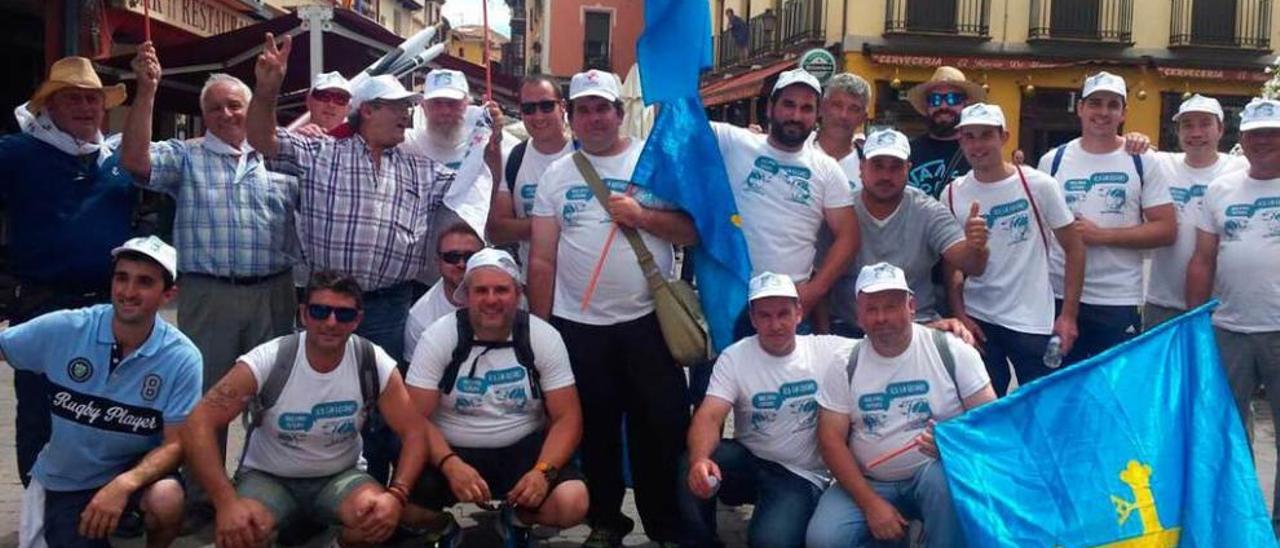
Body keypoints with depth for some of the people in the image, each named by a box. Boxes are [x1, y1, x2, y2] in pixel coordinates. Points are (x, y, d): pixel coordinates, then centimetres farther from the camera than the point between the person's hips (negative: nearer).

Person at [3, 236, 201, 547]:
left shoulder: (182, 358, -18)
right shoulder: (63, 329, -15)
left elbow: (176, 444, -16)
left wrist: (124, 484, -33)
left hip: (135, 468, -1)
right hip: (65, 480, 2)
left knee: (167, 501, -34)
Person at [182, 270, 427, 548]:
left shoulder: (374, 365, -15)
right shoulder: (267, 362, -20)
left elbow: (414, 432, -13)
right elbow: (200, 423, -23)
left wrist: (396, 495, -32)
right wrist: (227, 503, -33)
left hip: (339, 476, 2)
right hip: (267, 477, -1)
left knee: (381, 519, -28)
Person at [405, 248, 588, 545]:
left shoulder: (544, 337, -6)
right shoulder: (439, 336, -8)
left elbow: (567, 418, -6)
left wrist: (543, 471, -24)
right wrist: (451, 465, -30)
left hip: (523, 449, 1)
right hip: (452, 451, -1)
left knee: (572, 504, -27)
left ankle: (515, 518, 10)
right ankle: (443, 524, 10)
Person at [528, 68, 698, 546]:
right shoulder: (556, 175, 7)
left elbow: (694, 231, -1)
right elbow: (542, 258, 6)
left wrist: (642, 216, -15)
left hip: (648, 321, -2)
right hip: (576, 325, 2)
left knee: (661, 429, 5)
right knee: (595, 432, 13)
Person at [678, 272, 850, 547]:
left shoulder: (828, 350, -7)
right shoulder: (734, 357, -8)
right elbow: (709, 416, -21)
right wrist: (700, 459, -41)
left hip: (801, 475, -1)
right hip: (748, 461, 2)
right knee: (694, 470, -30)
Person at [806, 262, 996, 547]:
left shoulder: (951, 351, -4)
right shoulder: (845, 364, 0)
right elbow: (831, 439, -3)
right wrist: (871, 503, -13)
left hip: (935, 469, -2)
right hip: (868, 482, 2)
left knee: (946, 477, -37)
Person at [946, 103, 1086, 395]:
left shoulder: (1038, 185, -6)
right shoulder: (952, 194, 0)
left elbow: (1074, 249, -2)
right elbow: (952, 264, 6)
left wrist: (1069, 315, -7)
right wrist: (959, 314, -4)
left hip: (1033, 324, -2)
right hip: (977, 321, 2)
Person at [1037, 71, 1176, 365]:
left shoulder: (1143, 162, 1)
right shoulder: (1052, 161, 5)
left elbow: (1166, 230, -3)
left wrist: (1103, 235, -13)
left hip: (1119, 303, -1)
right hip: (1058, 296, 2)